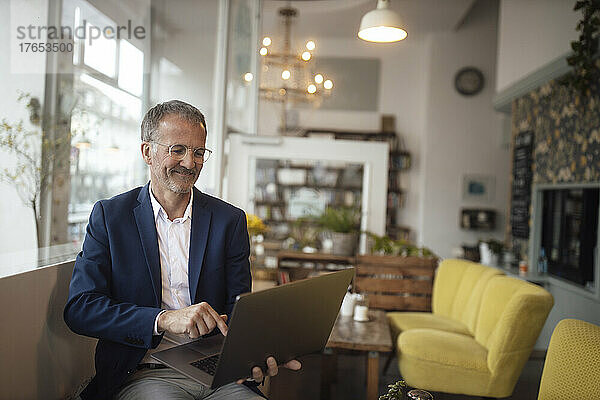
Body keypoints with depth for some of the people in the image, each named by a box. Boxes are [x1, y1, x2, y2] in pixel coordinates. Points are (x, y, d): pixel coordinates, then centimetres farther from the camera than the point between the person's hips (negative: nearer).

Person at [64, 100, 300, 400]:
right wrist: (164, 319, -19)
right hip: (142, 375, -2)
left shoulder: (230, 220, 8)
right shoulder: (109, 215, 4)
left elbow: (238, 311, 5)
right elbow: (79, 308, -4)